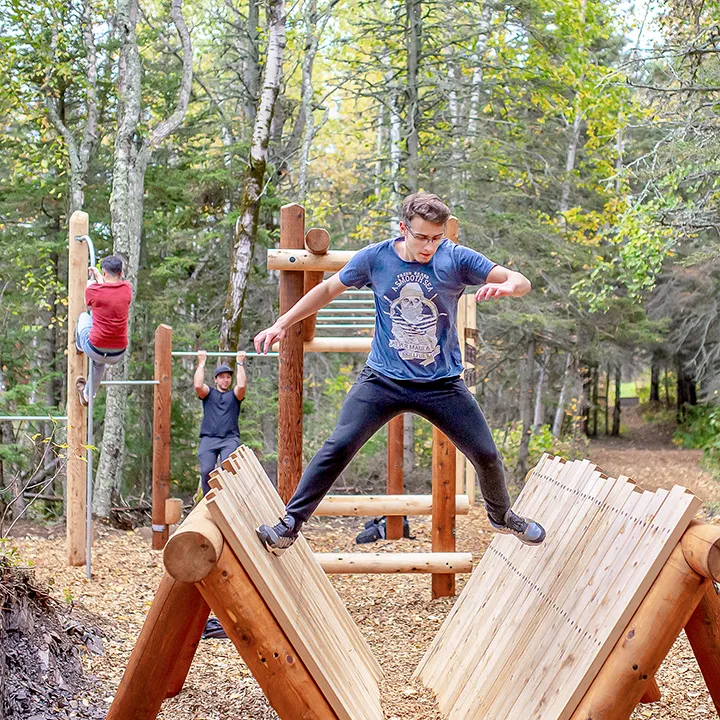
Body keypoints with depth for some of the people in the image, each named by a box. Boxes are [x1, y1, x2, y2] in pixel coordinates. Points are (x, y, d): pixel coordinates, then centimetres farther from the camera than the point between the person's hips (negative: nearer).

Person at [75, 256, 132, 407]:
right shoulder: (127, 289, -3)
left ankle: (79, 346, 54)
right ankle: (89, 394, 56)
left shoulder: (94, 290, -11)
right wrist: (98, 277, 38)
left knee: (84, 316, 29)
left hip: (95, 349, -3)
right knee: (100, 361, 42)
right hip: (118, 356, 3)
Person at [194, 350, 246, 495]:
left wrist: (240, 363, 4)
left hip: (230, 439, 0)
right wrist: (201, 363, 5)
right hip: (209, 438, 0)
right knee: (206, 471, -19)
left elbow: (242, 385, -2)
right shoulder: (209, 394, 20)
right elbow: (198, 385, -2)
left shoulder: (234, 395, 20)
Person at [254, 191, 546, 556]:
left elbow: (522, 282, -11)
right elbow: (328, 289, 8)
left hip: (442, 383, 1)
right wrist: (282, 324, 5)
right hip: (383, 379, 0)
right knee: (338, 447, -15)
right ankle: (289, 526, -6)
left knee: (486, 454, 2)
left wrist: (506, 286, -35)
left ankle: (501, 515, 33)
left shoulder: (456, 259, -9)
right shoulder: (375, 258, -6)